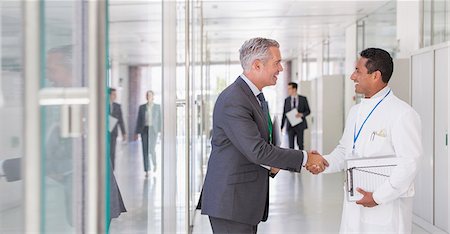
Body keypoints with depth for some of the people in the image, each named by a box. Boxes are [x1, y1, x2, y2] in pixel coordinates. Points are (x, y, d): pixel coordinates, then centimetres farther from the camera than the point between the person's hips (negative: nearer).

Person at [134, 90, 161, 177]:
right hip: (144, 130, 2)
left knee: (151, 149, -12)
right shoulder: (141, 107, 7)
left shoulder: (157, 107, 3)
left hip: (153, 130, -2)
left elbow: (160, 119, 3)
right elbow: (139, 120, 8)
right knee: (145, 150, -3)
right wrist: (136, 133, 4)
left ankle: (154, 162, 22)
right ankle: (146, 171, 4)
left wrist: (161, 131, -5)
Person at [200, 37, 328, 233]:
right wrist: (305, 158, -16)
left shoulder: (256, 96, 13)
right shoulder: (233, 100, -19)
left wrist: (271, 164, -1)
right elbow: (257, 150, -24)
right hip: (231, 201, -9)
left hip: (247, 200, 9)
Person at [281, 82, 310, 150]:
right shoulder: (286, 100, 5)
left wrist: (302, 114, -16)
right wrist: (281, 126, 1)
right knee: (291, 144, 0)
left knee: (300, 143, 3)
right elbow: (284, 114, 5)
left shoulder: (303, 99, 2)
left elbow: (308, 111, 5)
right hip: (290, 125, 1)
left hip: (300, 125, -1)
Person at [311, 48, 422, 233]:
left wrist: (378, 197, -17)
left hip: (386, 208, -7)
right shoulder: (356, 111, 13)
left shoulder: (402, 114, -13)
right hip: (354, 206, 7)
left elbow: (409, 164, -18)